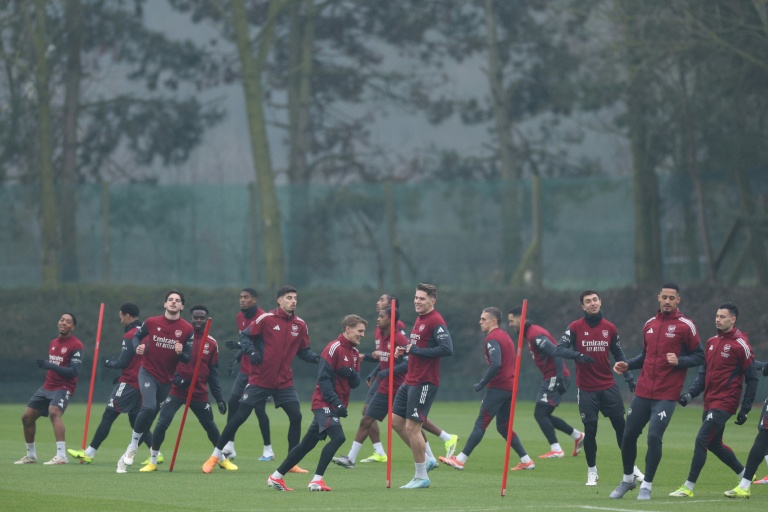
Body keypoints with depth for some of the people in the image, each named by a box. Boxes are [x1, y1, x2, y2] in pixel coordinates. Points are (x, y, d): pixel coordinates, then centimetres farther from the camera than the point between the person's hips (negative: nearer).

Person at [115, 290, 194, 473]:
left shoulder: (187, 329, -4)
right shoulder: (152, 322, -4)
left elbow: (188, 358, 0)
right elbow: (136, 336, 13)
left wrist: (181, 353, -23)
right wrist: (137, 347, -9)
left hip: (167, 379, 3)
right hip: (148, 373, -3)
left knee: (150, 417, 9)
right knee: (149, 407, -27)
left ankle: (127, 457, 23)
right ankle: (133, 445, -9)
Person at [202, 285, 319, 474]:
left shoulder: (300, 325, 3)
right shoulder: (266, 319, -10)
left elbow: (303, 350, 8)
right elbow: (244, 336, -6)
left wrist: (315, 357, -12)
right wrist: (251, 351, -23)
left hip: (284, 382, 4)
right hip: (260, 379, -4)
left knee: (296, 416, -7)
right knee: (240, 416, -4)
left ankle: (292, 463, 5)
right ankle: (215, 456, 8)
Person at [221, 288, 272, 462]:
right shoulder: (240, 317, 8)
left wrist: (240, 346, -32)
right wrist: (238, 356, 5)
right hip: (245, 368, 7)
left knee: (259, 409, -6)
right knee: (232, 402, -2)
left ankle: (268, 450, 7)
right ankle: (229, 447, 0)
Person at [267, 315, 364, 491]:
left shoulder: (354, 353, 15)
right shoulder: (334, 348, -11)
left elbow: (355, 383, 12)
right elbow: (323, 378, -16)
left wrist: (351, 374, -11)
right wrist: (337, 403, -22)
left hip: (335, 406, 8)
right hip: (325, 403, -8)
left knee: (307, 444, 9)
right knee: (338, 437, -24)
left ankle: (276, 477, 17)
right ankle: (317, 480, -23)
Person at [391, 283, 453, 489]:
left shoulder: (436, 322, -15)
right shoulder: (420, 320, 15)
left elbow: (447, 349, -25)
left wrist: (417, 350, -20)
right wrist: (405, 350, 5)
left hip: (424, 383, -10)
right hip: (410, 380, 10)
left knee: (412, 426, -8)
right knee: (396, 420, 12)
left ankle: (421, 477, 1)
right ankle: (425, 458, 22)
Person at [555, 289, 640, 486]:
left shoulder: (610, 328, 5)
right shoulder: (575, 327, -3)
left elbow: (619, 354, 16)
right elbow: (559, 349, -9)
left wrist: (629, 377, 7)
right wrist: (577, 355, -27)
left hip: (608, 387, 2)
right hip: (586, 389, -2)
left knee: (621, 426, 2)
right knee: (590, 430, -1)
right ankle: (592, 471, 13)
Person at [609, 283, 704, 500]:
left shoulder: (685, 326, -5)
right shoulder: (650, 324, 12)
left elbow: (699, 356, -3)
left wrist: (679, 361, -19)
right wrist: (627, 365, 8)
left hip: (666, 395, -5)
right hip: (643, 392, 5)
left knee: (654, 437, -13)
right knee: (629, 435, 7)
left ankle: (647, 485, 1)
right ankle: (627, 480, 27)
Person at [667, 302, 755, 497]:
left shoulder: (740, 345, -10)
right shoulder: (712, 342, 12)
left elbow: (752, 379, -8)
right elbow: (704, 372, 16)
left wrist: (745, 409, -10)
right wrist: (691, 393, 1)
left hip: (725, 403, -8)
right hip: (710, 402, 8)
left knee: (702, 440, -13)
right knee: (714, 444, 15)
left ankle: (689, 487, -9)